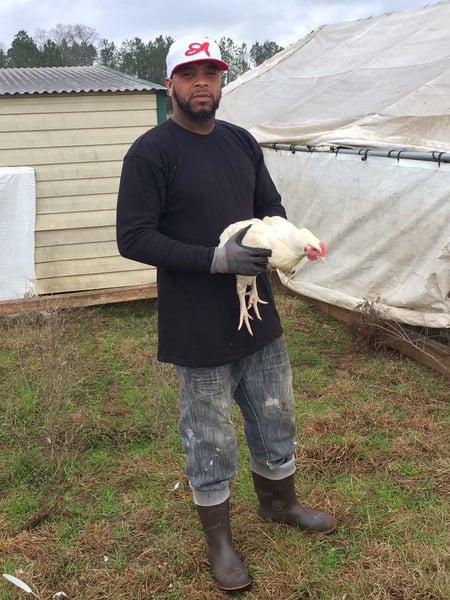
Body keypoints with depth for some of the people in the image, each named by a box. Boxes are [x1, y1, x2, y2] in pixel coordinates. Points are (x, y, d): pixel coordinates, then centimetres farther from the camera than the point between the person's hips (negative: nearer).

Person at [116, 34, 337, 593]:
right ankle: (218, 540, 31)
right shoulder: (150, 153, -13)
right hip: (198, 329, -6)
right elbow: (133, 238, -16)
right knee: (210, 438, 8)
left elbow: (270, 204, 17)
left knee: (275, 417, 20)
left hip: (258, 311, 6)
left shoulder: (241, 141, 7)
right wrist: (216, 258, -23)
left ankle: (279, 502, 45)